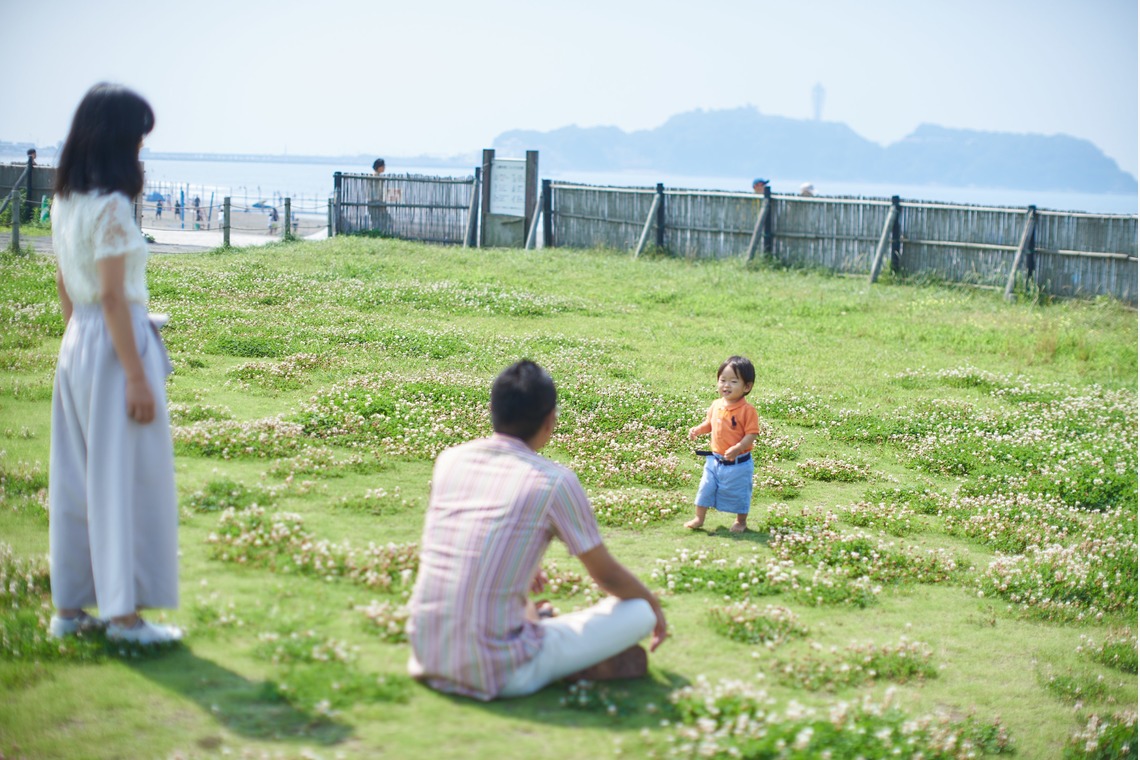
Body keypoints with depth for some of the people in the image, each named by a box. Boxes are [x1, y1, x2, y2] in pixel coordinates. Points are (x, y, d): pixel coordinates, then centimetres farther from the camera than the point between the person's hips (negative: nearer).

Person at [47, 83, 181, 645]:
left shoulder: (65, 202, 9)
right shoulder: (111, 207, -18)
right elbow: (111, 297, -20)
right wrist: (136, 378, -18)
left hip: (76, 346, 9)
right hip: (116, 346, -9)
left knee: (75, 480, 13)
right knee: (126, 482, 0)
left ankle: (70, 607, 20)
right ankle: (124, 613, 6)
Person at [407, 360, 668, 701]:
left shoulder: (449, 460, 5)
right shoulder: (555, 482, -10)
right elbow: (607, 575, 3)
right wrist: (654, 603, 24)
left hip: (427, 656, 6)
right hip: (500, 674, -6)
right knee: (639, 612, 5)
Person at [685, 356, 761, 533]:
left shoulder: (747, 410, -19)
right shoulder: (716, 406, -1)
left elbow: (751, 434, -21)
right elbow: (709, 423, 15)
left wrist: (738, 448, -35)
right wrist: (697, 430, -4)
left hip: (738, 463, -5)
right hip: (715, 460, 5)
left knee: (738, 493, 11)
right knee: (706, 488, 11)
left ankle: (741, 522, 32)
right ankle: (699, 518, 28)